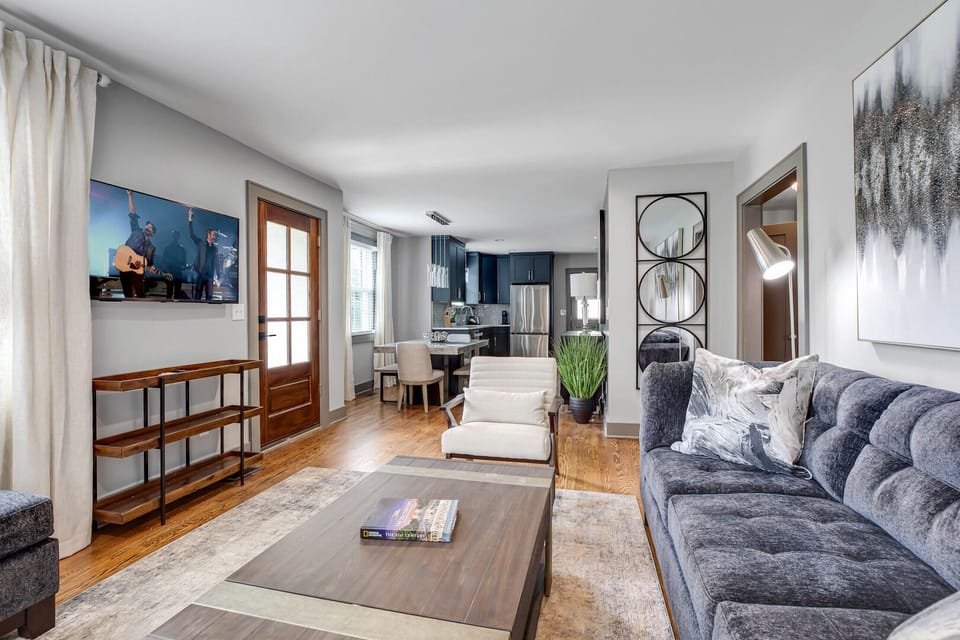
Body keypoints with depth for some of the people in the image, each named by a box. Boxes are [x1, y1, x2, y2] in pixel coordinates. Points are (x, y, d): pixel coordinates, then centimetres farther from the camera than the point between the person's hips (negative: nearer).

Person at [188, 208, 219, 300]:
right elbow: (192, 235, -8)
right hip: (201, 273, -3)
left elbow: (215, 262, 11)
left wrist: (215, 276, 6)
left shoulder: (214, 248, 12)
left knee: (209, 296, 2)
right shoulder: (201, 242, 5)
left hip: (210, 275, 3)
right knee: (197, 295, -1)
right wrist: (190, 219, -16)